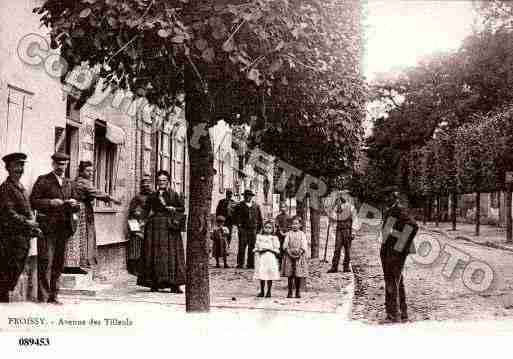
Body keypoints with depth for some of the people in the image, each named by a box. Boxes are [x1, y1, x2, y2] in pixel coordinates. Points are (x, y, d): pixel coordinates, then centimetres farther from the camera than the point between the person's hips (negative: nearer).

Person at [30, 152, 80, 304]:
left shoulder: (68, 183, 18)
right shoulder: (43, 180, 2)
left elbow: (75, 204, 22)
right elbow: (33, 201, -5)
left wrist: (73, 205, 0)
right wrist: (51, 202, -15)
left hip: (63, 227, 5)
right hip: (47, 226, -5)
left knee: (59, 263, 7)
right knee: (46, 261, -8)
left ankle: (53, 296, 14)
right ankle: (43, 296, -4)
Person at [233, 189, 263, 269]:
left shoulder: (256, 206, 13)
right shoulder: (240, 206, 6)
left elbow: (259, 218, 17)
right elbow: (236, 216, 1)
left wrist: (259, 228, 10)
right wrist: (238, 225, -11)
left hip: (253, 229, 2)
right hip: (243, 229, -2)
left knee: (251, 247, 3)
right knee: (242, 246, -6)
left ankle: (251, 264, 8)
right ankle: (240, 264, -2)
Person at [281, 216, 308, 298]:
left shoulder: (302, 234, 8)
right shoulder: (288, 234, 8)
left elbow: (304, 245, -1)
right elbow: (285, 245, 1)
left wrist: (300, 252, -16)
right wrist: (289, 252, -14)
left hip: (299, 256, 0)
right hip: (289, 256, 0)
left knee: (298, 276, -1)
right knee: (290, 276, 1)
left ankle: (298, 292, 9)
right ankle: (290, 292, 7)